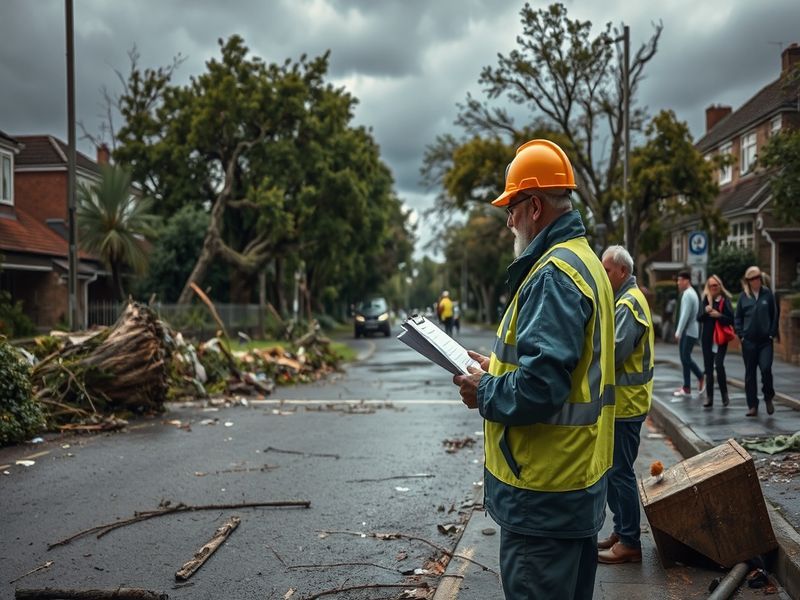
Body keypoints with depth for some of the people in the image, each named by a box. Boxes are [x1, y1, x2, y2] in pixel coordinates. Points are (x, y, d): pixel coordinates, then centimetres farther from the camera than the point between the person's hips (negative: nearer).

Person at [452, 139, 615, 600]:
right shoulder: (583, 259, 12)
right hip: (579, 478, 10)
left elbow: (538, 388, -29)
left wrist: (485, 392, -11)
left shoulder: (553, 274, -21)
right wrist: (498, 371, 11)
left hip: (544, 494, -10)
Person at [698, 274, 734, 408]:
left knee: (719, 365, -16)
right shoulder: (706, 299, 7)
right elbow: (699, 318, 5)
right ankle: (709, 397, 12)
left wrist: (718, 315, -19)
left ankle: (724, 395, -1)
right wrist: (705, 311, -14)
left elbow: (731, 319, -6)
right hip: (707, 338, 4)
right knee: (708, 368, 7)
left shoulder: (725, 299, -3)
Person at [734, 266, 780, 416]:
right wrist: (741, 334, 0)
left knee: (766, 369, -14)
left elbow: (776, 314, 4)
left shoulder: (768, 294, 1)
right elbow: (737, 317, 8)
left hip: (765, 340, -2)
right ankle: (752, 406, 13)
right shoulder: (744, 296, 4)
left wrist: (772, 333, -3)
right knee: (750, 374, 5)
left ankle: (768, 398, 11)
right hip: (749, 341, 2)